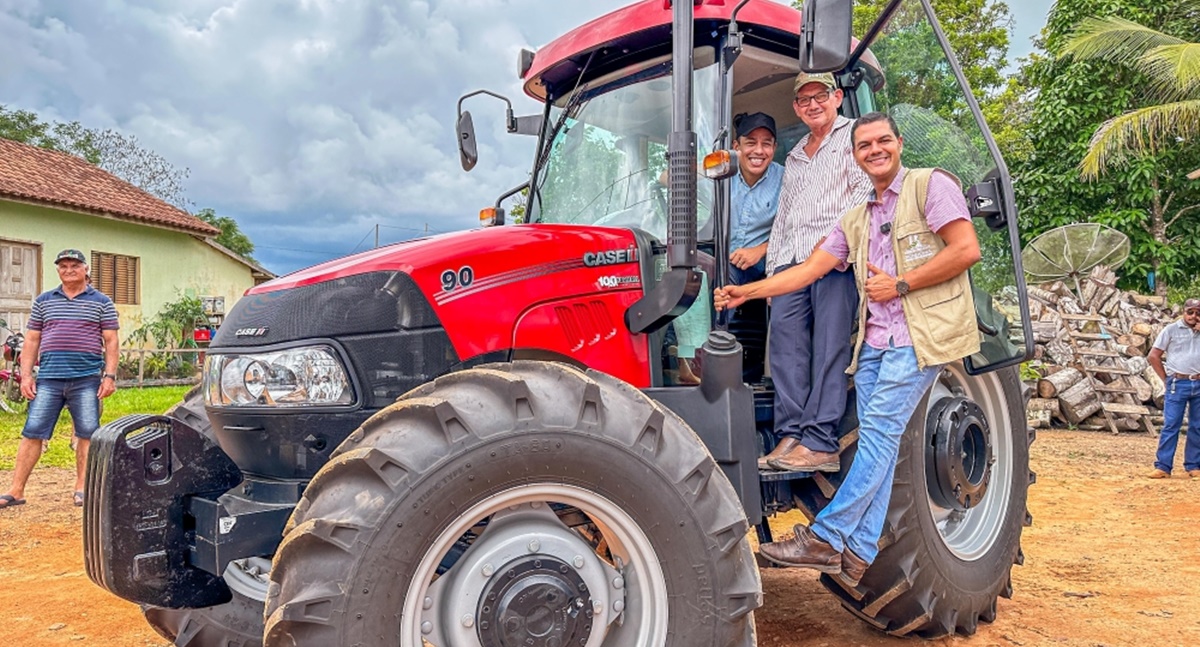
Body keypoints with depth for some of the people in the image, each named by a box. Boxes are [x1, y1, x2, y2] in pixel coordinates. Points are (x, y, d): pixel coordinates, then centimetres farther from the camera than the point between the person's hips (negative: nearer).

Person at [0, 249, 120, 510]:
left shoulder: (102, 303, 7)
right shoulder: (43, 301, 14)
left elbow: (111, 342, 4)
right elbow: (32, 340, 13)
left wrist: (109, 376, -5)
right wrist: (26, 375, 5)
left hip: (87, 380, -2)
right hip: (48, 379, 2)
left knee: (87, 434, 1)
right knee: (32, 433, 1)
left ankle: (81, 489, 12)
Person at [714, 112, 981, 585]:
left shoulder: (930, 185, 2)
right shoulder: (855, 221, 20)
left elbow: (966, 250, -8)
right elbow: (810, 270, 14)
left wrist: (900, 284, -9)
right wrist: (746, 292, 5)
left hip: (921, 333, -6)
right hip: (873, 340, 6)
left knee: (879, 433, -12)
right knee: (876, 442, 3)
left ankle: (824, 537, -11)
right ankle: (857, 554, 2)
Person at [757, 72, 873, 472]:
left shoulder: (854, 135, 11)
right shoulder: (795, 157, 30)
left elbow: (867, 188, -3)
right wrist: (772, 269, 18)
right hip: (791, 260, 6)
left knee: (829, 344, -11)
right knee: (784, 333, -7)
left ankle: (820, 442, -13)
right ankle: (791, 435, -7)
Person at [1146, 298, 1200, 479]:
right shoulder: (1172, 330, 3)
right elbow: (1153, 356, 3)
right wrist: (1166, 379, 0)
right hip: (1178, 384, -3)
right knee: (1171, 425, -4)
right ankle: (1163, 466, -2)